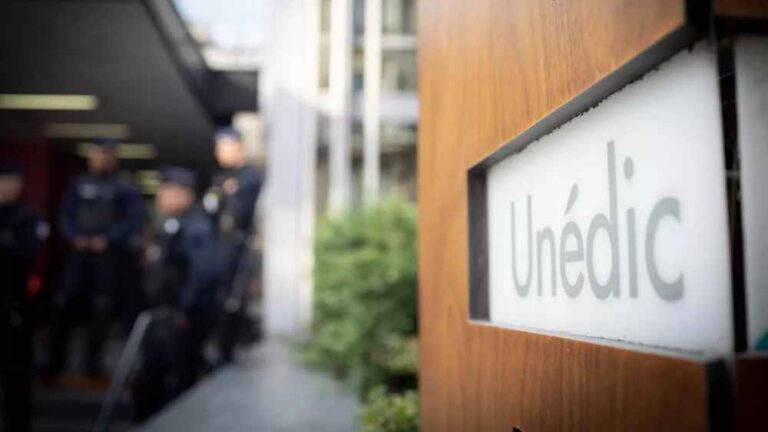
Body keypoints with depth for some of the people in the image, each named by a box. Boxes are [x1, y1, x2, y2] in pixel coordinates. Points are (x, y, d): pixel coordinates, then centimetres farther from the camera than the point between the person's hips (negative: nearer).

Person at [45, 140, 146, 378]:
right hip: (80, 253, 3)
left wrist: (107, 239, -15)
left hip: (110, 255, -3)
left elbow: (135, 220, -7)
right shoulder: (79, 186, 13)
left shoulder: (126, 189, 1)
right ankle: (56, 358, 9)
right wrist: (74, 236, -6)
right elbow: (66, 214, 12)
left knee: (102, 307, 0)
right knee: (64, 303, -2)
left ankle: (93, 359, 10)